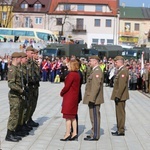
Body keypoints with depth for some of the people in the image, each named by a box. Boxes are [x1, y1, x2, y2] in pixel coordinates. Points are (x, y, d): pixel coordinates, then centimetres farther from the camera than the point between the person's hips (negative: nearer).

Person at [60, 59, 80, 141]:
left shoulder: (71, 74, -17)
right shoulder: (77, 74, 10)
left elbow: (67, 86, -19)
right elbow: (77, 86, 10)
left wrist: (61, 93, -1)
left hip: (69, 97, -9)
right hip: (75, 97, 9)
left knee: (68, 116, -2)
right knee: (73, 116, 13)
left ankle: (67, 134, 2)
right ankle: (74, 133, 16)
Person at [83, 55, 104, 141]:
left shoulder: (97, 71, -17)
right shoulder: (95, 71, 16)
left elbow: (96, 86, -24)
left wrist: (91, 98, -24)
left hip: (94, 99, -10)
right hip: (93, 99, 10)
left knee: (95, 117, -5)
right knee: (94, 117, 15)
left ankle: (95, 136, 1)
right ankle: (94, 134, 24)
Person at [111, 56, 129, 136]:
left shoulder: (123, 71, -18)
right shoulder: (120, 70, 15)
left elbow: (122, 85, -24)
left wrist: (118, 96, -23)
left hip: (120, 96, -10)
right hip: (119, 96, 10)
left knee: (121, 113, -3)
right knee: (119, 113, 15)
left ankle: (121, 131, 4)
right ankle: (119, 129, 24)